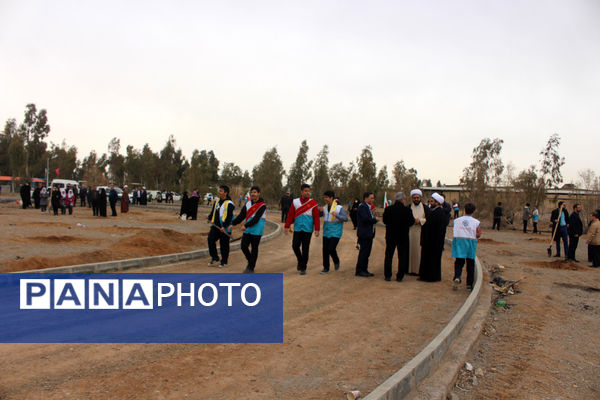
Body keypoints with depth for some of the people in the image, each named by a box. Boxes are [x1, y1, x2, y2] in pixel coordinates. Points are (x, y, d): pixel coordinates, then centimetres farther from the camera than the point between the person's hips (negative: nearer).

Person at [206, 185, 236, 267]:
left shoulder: (229, 204, -12)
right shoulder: (217, 202, 13)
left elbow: (229, 217, -17)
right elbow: (213, 212, 22)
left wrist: (224, 226, -23)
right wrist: (209, 218, 3)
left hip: (224, 228, -7)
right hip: (215, 226, 7)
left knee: (224, 245, 2)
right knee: (210, 240, -1)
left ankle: (224, 262, 16)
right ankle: (215, 258, 14)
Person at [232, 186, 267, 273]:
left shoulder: (262, 205, -10)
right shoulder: (248, 203, 10)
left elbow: (256, 218, -18)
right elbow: (241, 215, 12)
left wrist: (246, 226, -22)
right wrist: (233, 224, 5)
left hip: (257, 230, -6)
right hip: (247, 229, 6)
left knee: (254, 248, 1)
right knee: (243, 246, 3)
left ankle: (251, 268, 12)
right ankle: (250, 262, 26)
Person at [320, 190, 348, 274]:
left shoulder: (339, 208, -7)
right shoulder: (324, 207, 8)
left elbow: (346, 219, -12)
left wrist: (337, 215, -28)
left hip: (335, 232, -5)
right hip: (326, 232, 5)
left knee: (331, 249, -14)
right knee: (325, 250, 3)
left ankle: (336, 262, 17)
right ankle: (326, 268, 16)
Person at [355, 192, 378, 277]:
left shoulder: (368, 207, 18)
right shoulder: (362, 207, -15)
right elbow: (365, 218, -26)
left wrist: (373, 218, -2)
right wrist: (375, 219, -13)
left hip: (369, 234, 10)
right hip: (364, 234, -10)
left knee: (367, 252, 12)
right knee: (363, 252, -5)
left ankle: (364, 270, 19)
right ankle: (359, 271, 2)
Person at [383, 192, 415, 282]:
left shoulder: (388, 209, -8)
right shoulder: (407, 210, -13)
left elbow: (384, 221, 2)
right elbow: (412, 222, -4)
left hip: (390, 236, 1)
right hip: (403, 237, -1)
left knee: (388, 256, 11)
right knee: (402, 257, 10)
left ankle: (387, 276, 12)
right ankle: (400, 276, 11)